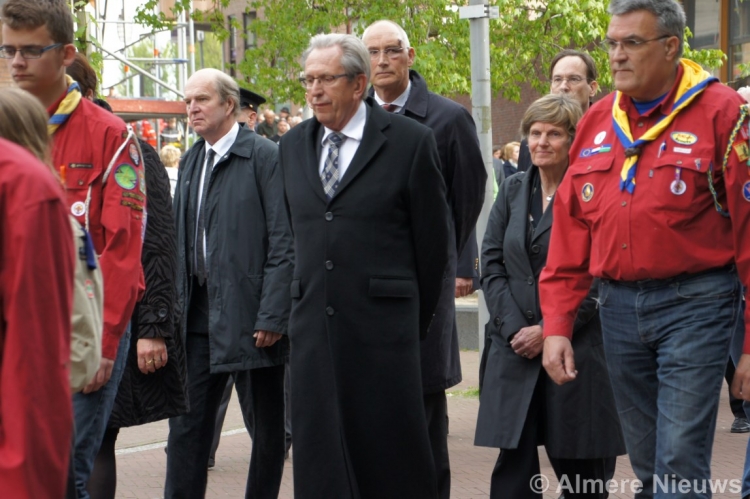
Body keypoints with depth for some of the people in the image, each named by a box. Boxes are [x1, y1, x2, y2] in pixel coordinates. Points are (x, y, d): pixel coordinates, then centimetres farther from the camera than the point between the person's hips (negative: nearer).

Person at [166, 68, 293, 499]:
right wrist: (175, 309, 8)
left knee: (266, 423, 6)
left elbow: (284, 242, -12)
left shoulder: (266, 156, -8)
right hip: (199, 315, 6)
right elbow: (181, 243, 17)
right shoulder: (191, 163, 14)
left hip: (249, 313, -6)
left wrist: (272, 315, -17)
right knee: (187, 420, 5)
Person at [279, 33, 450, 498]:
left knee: (393, 460, 1)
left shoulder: (410, 141, -4)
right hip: (313, 326, 5)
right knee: (320, 460, 5)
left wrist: (418, 317, 5)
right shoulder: (293, 145, 11)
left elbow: (432, 239, 0)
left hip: (381, 324, -4)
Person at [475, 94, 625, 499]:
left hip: (575, 350, -4)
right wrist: (513, 327, -5)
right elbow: (492, 264, 9)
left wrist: (549, 330, -12)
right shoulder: (512, 191, 12)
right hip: (514, 348, 4)